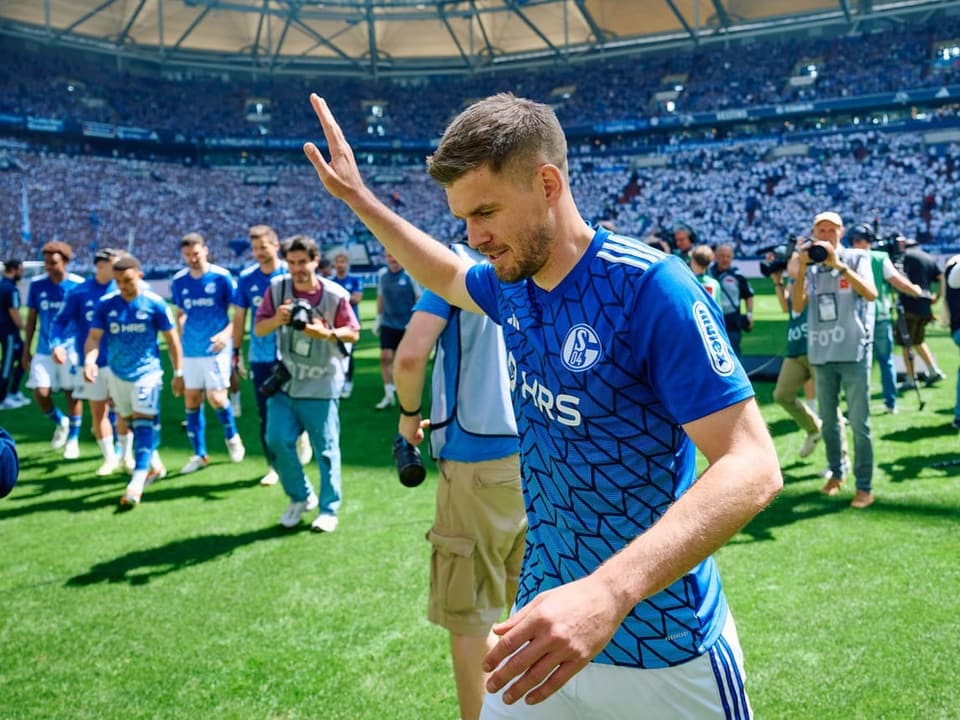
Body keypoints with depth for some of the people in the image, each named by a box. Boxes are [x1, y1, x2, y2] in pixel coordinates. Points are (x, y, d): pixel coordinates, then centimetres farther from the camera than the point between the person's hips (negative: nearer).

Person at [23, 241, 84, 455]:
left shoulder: (78, 285, -8)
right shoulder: (37, 284, -1)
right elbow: (31, 319, 7)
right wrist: (26, 350, 7)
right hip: (44, 351, 2)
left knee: (72, 394, 4)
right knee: (41, 394, -6)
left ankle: (73, 439, 22)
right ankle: (61, 423, 24)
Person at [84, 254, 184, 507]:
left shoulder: (154, 303, -10)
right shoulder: (105, 304, -4)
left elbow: (172, 339, -2)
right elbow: (94, 337, -7)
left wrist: (178, 373, 0)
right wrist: (89, 360, -27)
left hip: (147, 371, -4)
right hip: (117, 373, 4)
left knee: (143, 423, -14)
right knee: (130, 421, 15)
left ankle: (137, 482, -17)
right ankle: (153, 466, 34)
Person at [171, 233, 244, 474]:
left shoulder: (222, 277, -7)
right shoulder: (179, 281, 5)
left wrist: (227, 333, -19)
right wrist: (179, 335, 8)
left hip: (216, 348, -4)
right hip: (190, 350, 4)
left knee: (216, 398, -11)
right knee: (191, 401, 6)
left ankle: (232, 436, 19)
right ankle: (199, 454, 18)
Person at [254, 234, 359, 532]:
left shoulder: (335, 295, -10)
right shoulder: (277, 287, -3)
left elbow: (353, 332, -4)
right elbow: (258, 330, 1)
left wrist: (327, 333, -23)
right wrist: (277, 319, -21)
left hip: (321, 385, -3)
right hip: (285, 382, 3)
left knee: (325, 448, 2)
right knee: (277, 440, -2)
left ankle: (328, 509, 18)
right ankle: (300, 497, 22)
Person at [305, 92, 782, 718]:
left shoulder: (648, 286, -23)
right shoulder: (511, 282, 0)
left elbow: (752, 467, -28)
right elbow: (448, 277, 24)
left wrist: (610, 590, -41)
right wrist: (358, 197, 21)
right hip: (547, 612, 6)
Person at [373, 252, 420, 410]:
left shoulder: (410, 274, -9)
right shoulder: (382, 274, 4)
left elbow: (419, 298, -6)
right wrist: (378, 318, 14)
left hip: (408, 325, -3)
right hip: (388, 324, 3)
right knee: (385, 357, -6)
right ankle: (389, 394, 4)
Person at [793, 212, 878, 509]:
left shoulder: (856, 258, 1)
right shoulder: (811, 266, 9)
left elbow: (871, 294, -15)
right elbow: (797, 306, -2)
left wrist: (838, 265, -19)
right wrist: (801, 269, -12)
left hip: (854, 352, -4)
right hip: (821, 354, 4)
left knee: (859, 423, -3)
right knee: (828, 421, 14)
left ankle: (864, 486, 4)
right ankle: (836, 473, 30)